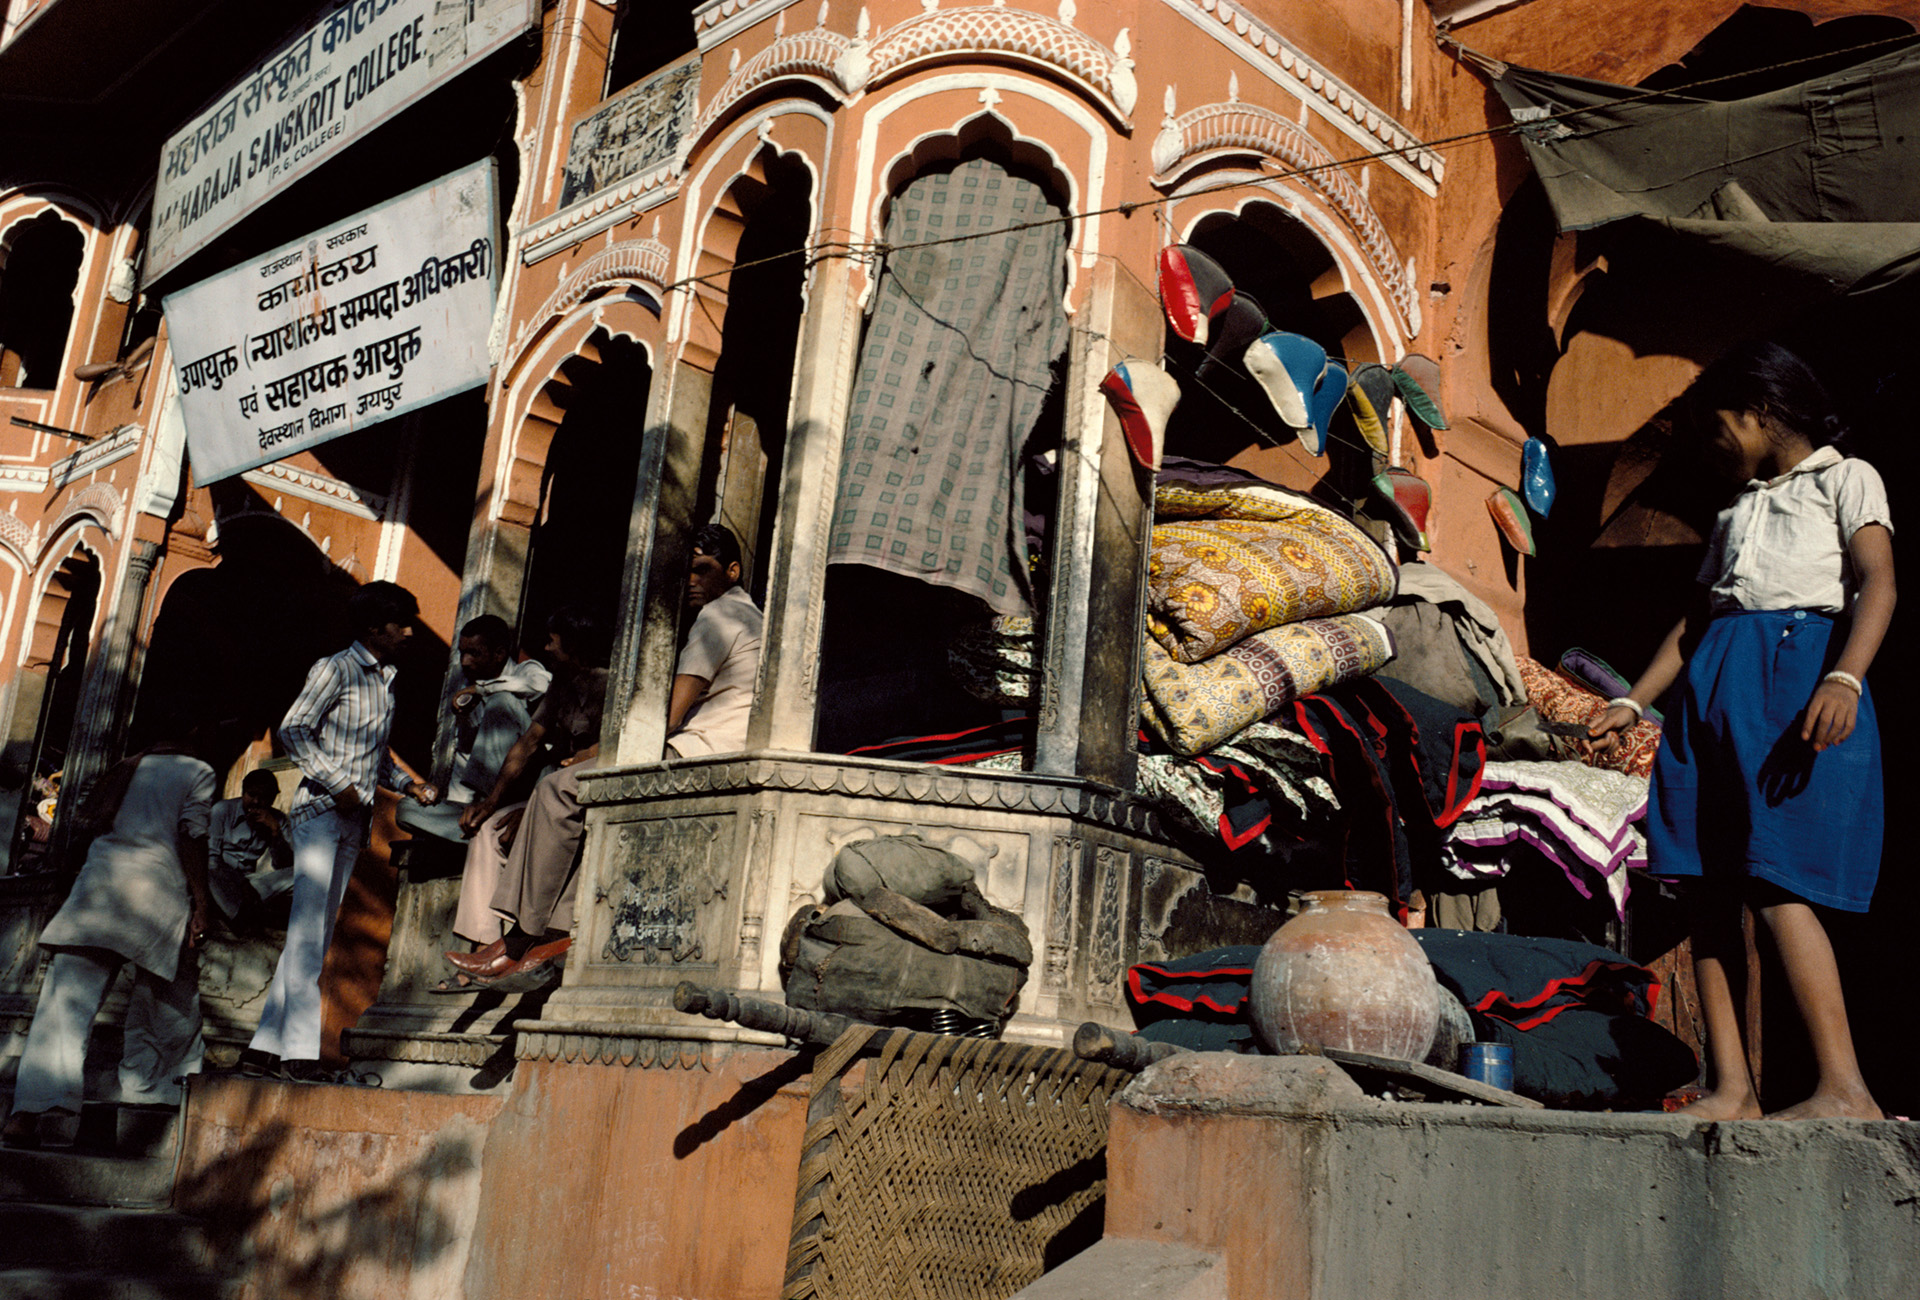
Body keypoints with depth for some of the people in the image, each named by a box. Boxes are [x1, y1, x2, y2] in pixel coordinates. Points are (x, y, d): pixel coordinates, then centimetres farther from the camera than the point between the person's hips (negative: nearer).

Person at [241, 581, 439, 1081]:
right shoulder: (336, 669, -4)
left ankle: (265, 1046, 10)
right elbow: (293, 730, -11)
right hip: (321, 811, -8)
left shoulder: (385, 680, 19)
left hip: (354, 821, 8)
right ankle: (299, 1051, -13)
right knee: (309, 930, -12)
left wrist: (409, 785, 9)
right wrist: (338, 785, -16)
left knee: (314, 935, 6)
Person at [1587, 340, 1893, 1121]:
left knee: (1777, 882, -17)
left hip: (1799, 673, -6)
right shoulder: (1736, 512, 28)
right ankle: (1731, 1088, -1)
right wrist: (1632, 704, 18)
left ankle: (1845, 1088, -13)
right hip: (1715, 690, 7)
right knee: (1713, 887, -2)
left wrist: (1844, 679, -24)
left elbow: (1877, 584, -7)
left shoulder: (1844, 480, 9)